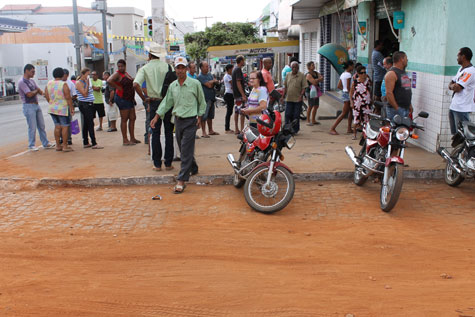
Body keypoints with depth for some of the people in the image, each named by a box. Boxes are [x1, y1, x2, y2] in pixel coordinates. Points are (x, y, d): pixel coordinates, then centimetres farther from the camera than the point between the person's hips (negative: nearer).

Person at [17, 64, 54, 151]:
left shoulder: (32, 81, 14)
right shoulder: (22, 82, -12)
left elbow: (41, 92, 15)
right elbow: (29, 94, -18)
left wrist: (37, 91, -7)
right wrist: (36, 91, -1)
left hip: (36, 105, 8)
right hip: (29, 106, -8)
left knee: (41, 126, 10)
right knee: (32, 127, -4)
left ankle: (45, 143, 16)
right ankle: (31, 145, 7)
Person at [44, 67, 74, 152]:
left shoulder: (49, 84, 5)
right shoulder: (64, 84, -14)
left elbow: (47, 96, 8)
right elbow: (68, 98, -15)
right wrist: (71, 108, -8)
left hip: (52, 108, 7)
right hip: (63, 108, -6)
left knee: (57, 126, 13)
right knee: (65, 127, 1)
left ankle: (58, 145, 17)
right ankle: (65, 146, 3)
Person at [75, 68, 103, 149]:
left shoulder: (87, 81, 17)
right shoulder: (79, 83, -10)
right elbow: (85, 94, -19)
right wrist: (87, 84, -18)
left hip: (89, 104, 9)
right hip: (84, 105, -9)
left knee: (86, 124, 12)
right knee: (90, 124, -12)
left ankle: (85, 143, 17)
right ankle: (94, 144, -12)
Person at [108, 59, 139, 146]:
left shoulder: (126, 74, 15)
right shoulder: (117, 74, -11)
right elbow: (109, 81, -30)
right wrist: (118, 87, -19)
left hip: (130, 99, 9)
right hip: (122, 99, -9)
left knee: (132, 118, 12)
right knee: (124, 119, -6)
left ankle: (132, 138, 21)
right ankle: (125, 140, -2)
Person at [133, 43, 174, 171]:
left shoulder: (145, 68, -1)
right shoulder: (167, 66, 1)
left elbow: (136, 84, -14)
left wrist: (144, 99, -4)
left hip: (154, 103, 0)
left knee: (155, 133, 7)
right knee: (169, 132, 7)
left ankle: (157, 164, 9)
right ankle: (168, 163, 9)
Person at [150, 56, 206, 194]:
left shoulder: (195, 83, -5)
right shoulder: (172, 86, 8)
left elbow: (202, 101, 4)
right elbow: (167, 102, 13)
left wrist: (200, 117, -2)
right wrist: (156, 117, 6)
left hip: (190, 121, -5)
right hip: (178, 120, 5)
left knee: (186, 151, -9)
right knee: (183, 149, 14)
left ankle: (181, 180, -10)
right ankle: (193, 168, 38)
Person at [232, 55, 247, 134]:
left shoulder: (235, 69, 16)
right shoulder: (238, 70, -14)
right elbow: (238, 83, -21)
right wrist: (243, 95, -22)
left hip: (236, 94, 10)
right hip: (239, 94, -10)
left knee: (236, 111, 11)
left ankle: (236, 129, 14)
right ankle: (242, 130, -8)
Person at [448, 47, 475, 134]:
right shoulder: (461, 69, 15)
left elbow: (457, 88, -22)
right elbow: (450, 85, 16)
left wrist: (453, 86, 1)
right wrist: (454, 86, -6)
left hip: (462, 109, -10)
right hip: (453, 107, 10)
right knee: (454, 133, 19)